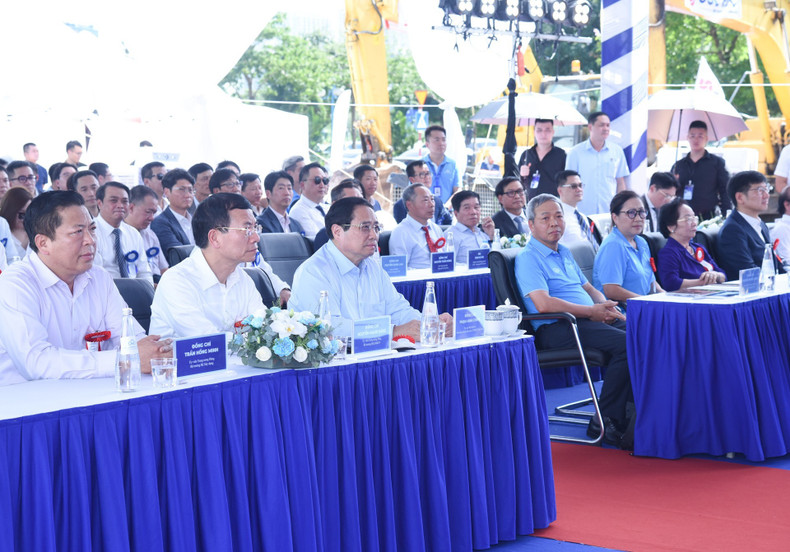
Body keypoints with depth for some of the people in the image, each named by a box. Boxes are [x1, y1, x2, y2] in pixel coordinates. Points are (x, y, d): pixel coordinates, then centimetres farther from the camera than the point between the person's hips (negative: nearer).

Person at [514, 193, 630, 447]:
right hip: (556, 329, -9)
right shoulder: (528, 258, -5)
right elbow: (544, 304, -18)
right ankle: (605, 421, -18)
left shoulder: (565, 253, 24)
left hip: (588, 319, 9)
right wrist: (592, 311, -15)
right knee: (625, 344, -27)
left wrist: (607, 307, 6)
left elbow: (589, 288, 29)